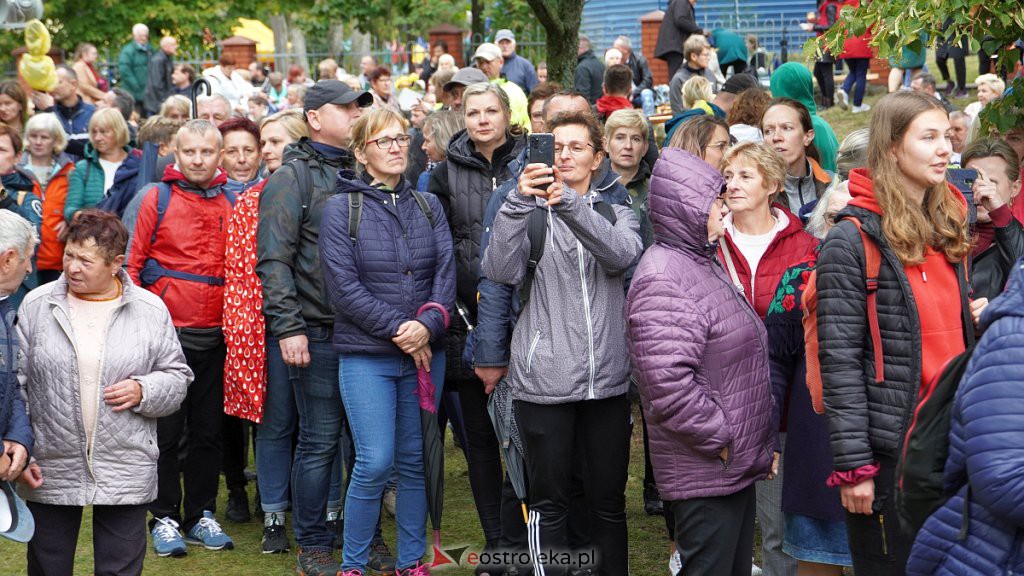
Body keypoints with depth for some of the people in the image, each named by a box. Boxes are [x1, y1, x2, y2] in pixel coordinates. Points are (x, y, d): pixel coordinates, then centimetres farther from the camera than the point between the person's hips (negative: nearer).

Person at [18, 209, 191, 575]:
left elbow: (177, 379, 8)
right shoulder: (36, 306, 0)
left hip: (125, 476, 0)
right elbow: (14, 383, 4)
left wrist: (143, 391, -13)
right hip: (49, 473, 1)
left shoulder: (150, 310, 0)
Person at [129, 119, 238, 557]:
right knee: (166, 430, 4)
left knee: (208, 430, 10)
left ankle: (201, 516, 20)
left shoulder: (232, 203, 6)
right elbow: (135, 264, 0)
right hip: (167, 332, -3)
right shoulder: (157, 197, -2)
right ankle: (165, 518, 14)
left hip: (215, 335, 3)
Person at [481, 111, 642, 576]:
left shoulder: (614, 208, 10)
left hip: (607, 377, 2)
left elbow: (623, 255, -14)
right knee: (548, 501, 4)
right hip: (544, 378, -2)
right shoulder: (529, 210, 4)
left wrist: (569, 203, -29)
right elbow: (500, 270, -15)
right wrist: (518, 203, -29)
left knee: (609, 498, 10)